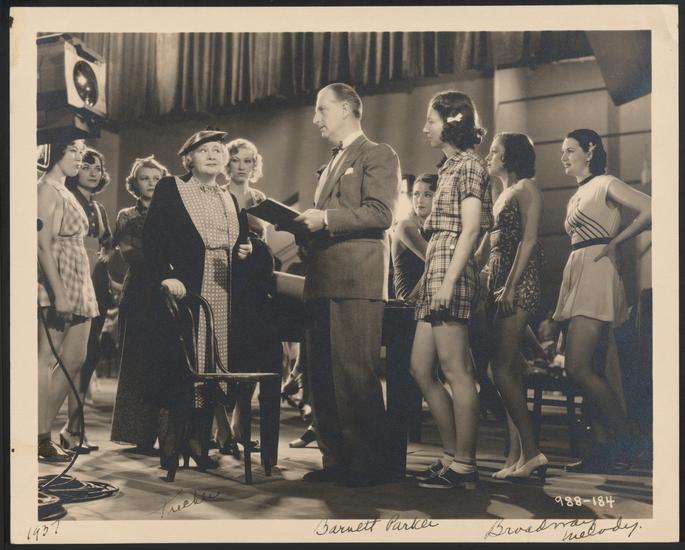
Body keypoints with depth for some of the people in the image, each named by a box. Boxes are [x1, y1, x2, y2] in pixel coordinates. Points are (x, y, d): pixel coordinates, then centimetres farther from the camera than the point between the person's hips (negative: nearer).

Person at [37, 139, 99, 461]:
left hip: (76, 286, 10)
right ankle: (41, 438, 0)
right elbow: (43, 244, -18)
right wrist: (58, 293, -24)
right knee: (47, 359, -6)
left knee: (75, 360, 9)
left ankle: (45, 430, 16)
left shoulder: (64, 192, 19)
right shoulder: (46, 190, -8)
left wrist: (75, 293, 16)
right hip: (55, 285, -10)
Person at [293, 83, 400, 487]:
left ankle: (369, 464, 0)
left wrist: (325, 219, -16)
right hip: (323, 282, 9)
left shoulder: (378, 155, 0)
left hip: (357, 280, -9)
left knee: (355, 375, -8)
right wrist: (305, 223, 10)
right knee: (323, 376, 8)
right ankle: (336, 459, 16)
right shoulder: (333, 164, 27)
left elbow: (380, 213, -14)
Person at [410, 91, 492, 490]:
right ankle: (452, 455, 16)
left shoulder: (469, 165, -5)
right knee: (421, 370, 9)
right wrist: (432, 279, 17)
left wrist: (449, 281, -21)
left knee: (457, 370, -7)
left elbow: (471, 229, -14)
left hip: (451, 270, -10)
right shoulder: (451, 167, 23)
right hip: (435, 274, 10)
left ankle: (464, 466, -1)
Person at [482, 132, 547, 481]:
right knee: (507, 370, 4)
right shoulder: (501, 196, 25)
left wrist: (510, 287, -20)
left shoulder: (525, 188, -2)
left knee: (502, 368, -14)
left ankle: (531, 452, -10)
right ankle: (516, 457, 6)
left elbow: (529, 240, -13)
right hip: (496, 283, 9)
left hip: (519, 284, -9)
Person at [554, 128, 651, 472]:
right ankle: (618, 445, 11)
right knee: (589, 370, 5)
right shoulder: (576, 196, 23)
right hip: (577, 276, 9)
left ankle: (627, 439, -4)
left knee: (578, 368, -16)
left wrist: (613, 243, -10)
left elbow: (649, 210, -16)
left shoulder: (605, 184, -2)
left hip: (597, 275, -9)